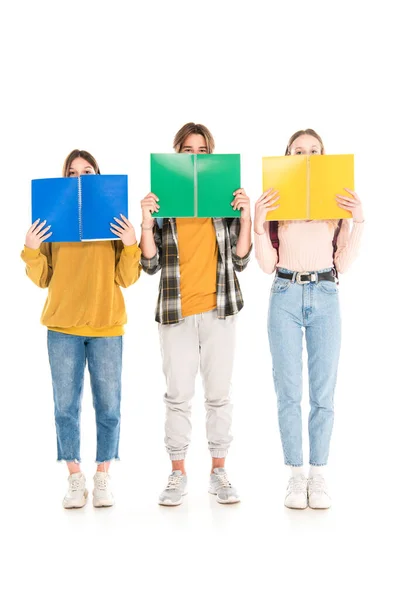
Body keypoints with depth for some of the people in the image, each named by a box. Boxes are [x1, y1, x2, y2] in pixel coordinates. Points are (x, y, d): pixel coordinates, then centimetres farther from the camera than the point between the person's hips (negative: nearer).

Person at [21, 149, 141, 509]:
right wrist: (31, 250, -11)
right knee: (66, 406, 2)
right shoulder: (51, 222, 7)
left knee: (108, 406, 2)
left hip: (107, 325, -1)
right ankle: (75, 480, 11)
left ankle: (103, 478, 13)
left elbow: (127, 279, 0)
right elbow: (41, 279, 5)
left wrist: (130, 245, -15)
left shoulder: (115, 221, 3)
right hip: (63, 326, 1)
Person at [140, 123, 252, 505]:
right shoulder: (161, 202, 3)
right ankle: (178, 475, 13)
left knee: (218, 394, 5)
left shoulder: (227, 199, 6)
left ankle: (218, 473, 16)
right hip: (176, 312, -1)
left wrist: (245, 217, -7)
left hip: (219, 310, 1)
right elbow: (151, 264, -1)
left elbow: (240, 261, 3)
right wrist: (146, 222, -13)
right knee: (178, 395, 2)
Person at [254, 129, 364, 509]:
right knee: (288, 391, 0)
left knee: (323, 391, 0)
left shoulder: (339, 202, 9)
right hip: (285, 296, 0)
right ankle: (296, 475, 7)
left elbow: (343, 263, 5)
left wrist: (358, 221, -5)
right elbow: (267, 265, 1)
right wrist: (258, 223, -11)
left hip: (325, 296, 1)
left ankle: (318, 475, 7)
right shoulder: (273, 203, 6)